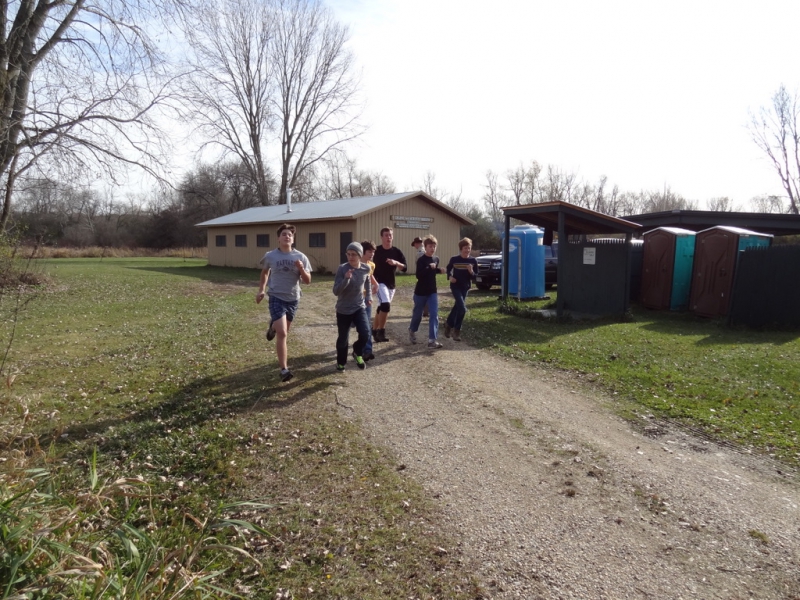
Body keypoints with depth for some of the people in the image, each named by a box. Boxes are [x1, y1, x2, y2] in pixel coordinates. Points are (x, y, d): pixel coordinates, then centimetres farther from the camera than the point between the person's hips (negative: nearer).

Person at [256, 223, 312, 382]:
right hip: (276, 298, -3)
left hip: (293, 299, 3)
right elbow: (264, 272, 16)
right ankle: (284, 369, -7)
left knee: (284, 331, 22)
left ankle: (273, 326, 60)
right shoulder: (270, 256, -5)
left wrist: (301, 269, -21)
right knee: (282, 334, -14)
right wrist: (261, 290, 8)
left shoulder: (300, 257, -4)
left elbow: (308, 281, -3)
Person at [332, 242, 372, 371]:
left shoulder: (366, 268, -6)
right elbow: (336, 291, -20)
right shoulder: (342, 268, -17)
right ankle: (341, 362, 34)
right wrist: (346, 279, -33)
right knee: (343, 339, 7)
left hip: (359, 307, 2)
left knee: (365, 334, -13)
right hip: (343, 309, -2)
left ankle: (357, 353, 20)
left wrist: (369, 296, 10)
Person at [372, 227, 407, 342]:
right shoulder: (376, 251, -6)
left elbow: (404, 268, -3)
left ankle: (374, 331, 26)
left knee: (381, 307, 12)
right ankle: (381, 331, -10)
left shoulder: (397, 252, 3)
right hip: (379, 282, -5)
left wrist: (396, 263, -22)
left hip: (391, 284, 5)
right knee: (386, 304, -22)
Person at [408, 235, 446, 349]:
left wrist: (439, 270, 4)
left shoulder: (436, 259, 6)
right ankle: (412, 331, 40)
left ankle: (432, 340, -10)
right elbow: (418, 275, -26)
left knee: (434, 315, -8)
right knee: (417, 314, 11)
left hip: (432, 292, 4)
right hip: (420, 292, -4)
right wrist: (429, 267, -34)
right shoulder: (421, 260, -14)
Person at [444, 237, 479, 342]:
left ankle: (448, 324, 35)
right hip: (455, 287, -4)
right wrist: (450, 277, -9)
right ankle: (456, 330, 3)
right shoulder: (454, 259, -9)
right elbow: (448, 269, 9)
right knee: (462, 308, -15)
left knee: (457, 307, 13)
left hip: (465, 288, 4)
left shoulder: (473, 261, -3)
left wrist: (471, 272, -19)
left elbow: (476, 276, 2)